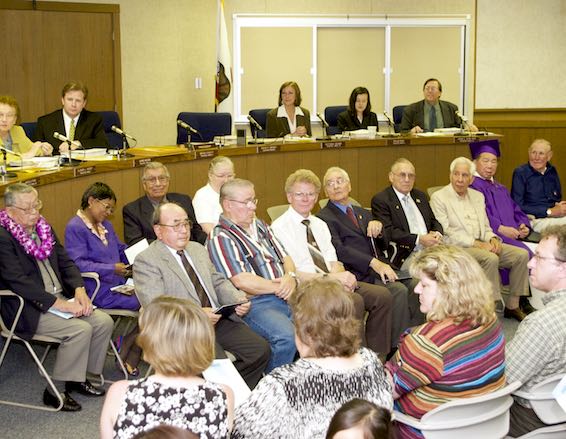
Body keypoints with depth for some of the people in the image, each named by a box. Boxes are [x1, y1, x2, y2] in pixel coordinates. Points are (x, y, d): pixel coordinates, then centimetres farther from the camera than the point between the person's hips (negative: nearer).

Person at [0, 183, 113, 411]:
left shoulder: (43, 227, 11)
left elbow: (65, 262, 13)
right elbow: (19, 282, -22)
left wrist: (79, 290, -7)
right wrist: (60, 304, -24)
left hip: (60, 299, 8)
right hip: (28, 311, -8)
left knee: (104, 321, -8)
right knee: (80, 329, -25)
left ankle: (78, 377, 8)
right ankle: (55, 390, -11)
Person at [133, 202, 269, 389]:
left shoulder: (198, 249, 22)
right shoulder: (146, 260, -3)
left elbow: (218, 282, 24)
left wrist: (238, 299, 2)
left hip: (219, 319, 7)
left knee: (260, 350, -12)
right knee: (218, 363, -31)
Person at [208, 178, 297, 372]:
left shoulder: (260, 226, 21)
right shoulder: (220, 238, -5)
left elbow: (285, 257, 21)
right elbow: (241, 281, -14)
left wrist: (290, 277, -1)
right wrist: (279, 288, -8)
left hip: (285, 297, 8)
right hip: (255, 304, -7)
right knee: (287, 337, -33)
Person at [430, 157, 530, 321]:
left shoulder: (478, 196, 18)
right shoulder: (438, 197, -3)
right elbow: (445, 234, -11)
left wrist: (492, 238, -5)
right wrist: (476, 243, -17)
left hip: (482, 245, 7)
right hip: (456, 248, -7)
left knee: (521, 254, -10)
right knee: (490, 258, -33)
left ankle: (512, 305, -2)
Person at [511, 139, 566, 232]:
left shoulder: (552, 171, 14)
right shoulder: (520, 173, -2)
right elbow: (518, 206, -8)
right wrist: (549, 211, -10)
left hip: (555, 215, 6)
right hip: (535, 219, -6)